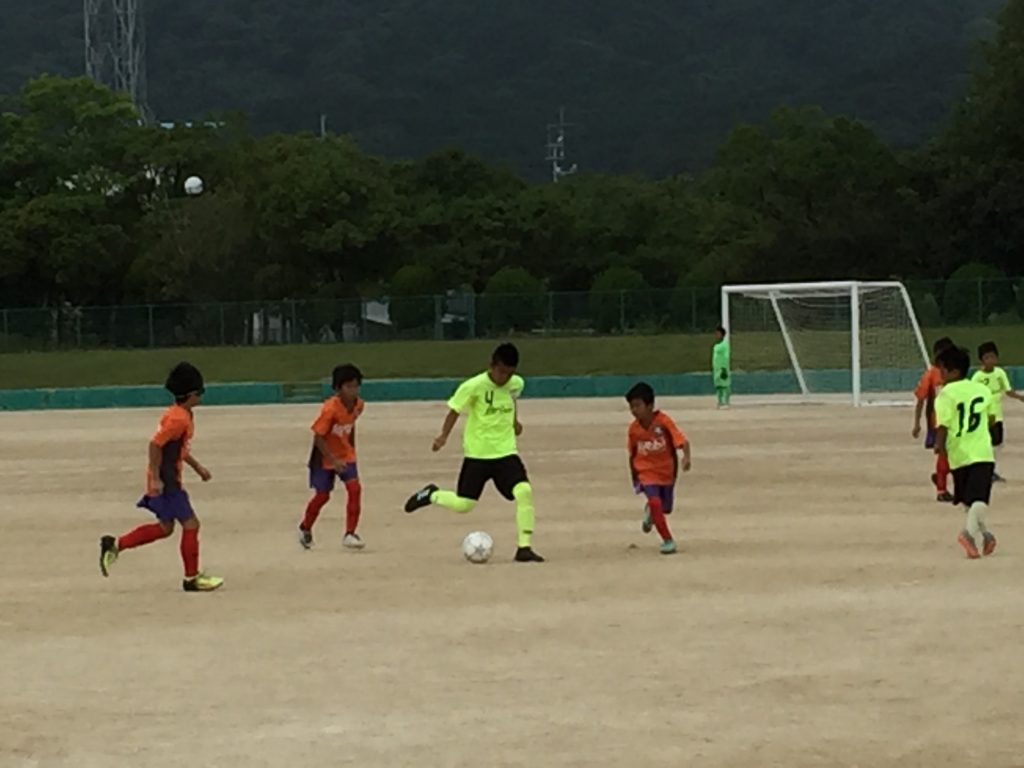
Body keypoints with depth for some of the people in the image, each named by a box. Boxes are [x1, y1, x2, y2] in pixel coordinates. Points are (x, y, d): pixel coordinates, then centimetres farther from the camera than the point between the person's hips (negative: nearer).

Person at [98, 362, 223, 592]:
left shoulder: (181, 415, 12)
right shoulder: (178, 419, -20)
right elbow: (155, 444, -25)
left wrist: (197, 466, 23)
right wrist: (156, 478, -25)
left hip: (169, 480, 11)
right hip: (166, 481, -11)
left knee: (165, 527, 17)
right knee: (190, 524, -4)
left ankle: (115, 545, 19)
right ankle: (192, 578, 4)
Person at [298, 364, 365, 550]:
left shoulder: (358, 405, -8)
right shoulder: (330, 409, -28)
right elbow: (318, 437, -24)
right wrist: (333, 460, -27)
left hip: (345, 455, 5)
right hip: (325, 457, -5)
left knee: (354, 488, -13)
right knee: (322, 495, 6)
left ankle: (350, 534, -7)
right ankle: (305, 528, 33)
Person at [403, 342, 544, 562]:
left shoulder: (516, 384, 0)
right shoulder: (473, 387, -15)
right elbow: (454, 410, -6)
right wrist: (444, 435, -15)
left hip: (506, 452, 3)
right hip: (477, 454, -3)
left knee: (524, 491, -19)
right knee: (463, 504, 0)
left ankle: (524, 548, -11)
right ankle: (431, 495, 32)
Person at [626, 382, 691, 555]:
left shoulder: (663, 421, -22)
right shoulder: (634, 428, -11)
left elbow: (682, 441, -29)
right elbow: (632, 453, 5)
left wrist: (686, 457, -48)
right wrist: (634, 477, 10)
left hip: (667, 471, 0)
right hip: (646, 472, 0)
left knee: (665, 508, 15)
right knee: (655, 503, -22)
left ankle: (651, 513, 53)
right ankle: (668, 540, -10)